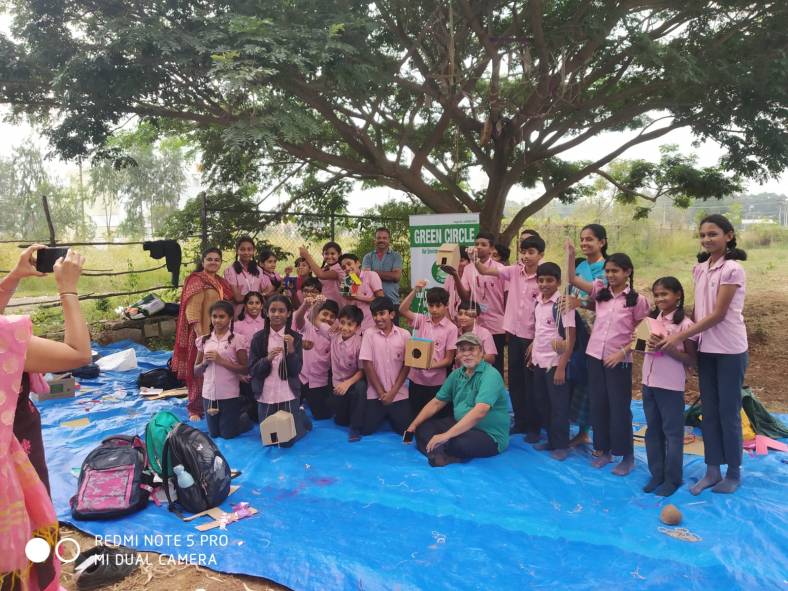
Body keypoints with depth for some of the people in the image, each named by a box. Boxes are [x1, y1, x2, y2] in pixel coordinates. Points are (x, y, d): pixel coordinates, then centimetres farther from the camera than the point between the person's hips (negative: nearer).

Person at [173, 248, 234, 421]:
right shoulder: (196, 280, -8)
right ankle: (195, 408, 11)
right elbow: (192, 311, -16)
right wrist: (200, 334, -23)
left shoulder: (222, 282, 14)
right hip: (204, 333, -7)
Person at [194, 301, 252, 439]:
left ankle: (248, 417, 32)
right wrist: (204, 362, -11)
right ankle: (235, 418, 42)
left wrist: (221, 361, -18)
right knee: (214, 434, 17)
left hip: (229, 394, -4)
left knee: (228, 434, 8)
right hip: (209, 394, 5)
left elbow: (245, 369, -11)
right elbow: (196, 371, 10)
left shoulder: (237, 339, -9)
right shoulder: (204, 340, 4)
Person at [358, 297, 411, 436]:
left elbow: (406, 366, -2)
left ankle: (390, 416, 27)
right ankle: (384, 416, 26)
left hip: (399, 393, 0)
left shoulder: (404, 335, -4)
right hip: (375, 394, 0)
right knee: (366, 429, -6)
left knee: (405, 429, -5)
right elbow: (367, 365, -6)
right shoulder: (369, 334, -5)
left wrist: (392, 392, -9)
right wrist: (381, 393, -8)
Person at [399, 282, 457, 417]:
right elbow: (402, 310, -9)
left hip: (437, 382, -3)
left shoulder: (451, 328, -7)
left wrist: (432, 365, -23)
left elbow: (449, 359, -7)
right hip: (416, 378, 3)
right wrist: (415, 291, -17)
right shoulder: (422, 320, 3)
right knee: (415, 415, 13)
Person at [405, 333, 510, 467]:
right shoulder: (457, 374, 6)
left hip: (490, 435, -8)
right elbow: (437, 403, 12)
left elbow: (479, 412, -31)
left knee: (456, 443, -36)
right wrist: (414, 425, 2)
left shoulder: (490, 375, -18)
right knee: (423, 428, -6)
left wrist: (447, 435, -36)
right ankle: (442, 454, -30)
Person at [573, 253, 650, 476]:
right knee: (598, 405, 12)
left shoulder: (637, 300, -7)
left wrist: (622, 352, -12)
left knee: (620, 408, 3)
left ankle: (627, 456, 18)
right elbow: (573, 279, -3)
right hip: (595, 356, 4)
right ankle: (604, 450, 26)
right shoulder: (600, 291, 4)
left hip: (619, 361, -4)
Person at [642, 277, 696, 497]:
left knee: (672, 432, 6)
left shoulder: (684, 324, -12)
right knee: (652, 430, 14)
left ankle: (672, 478, 17)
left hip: (671, 386, -6)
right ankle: (656, 474, 25)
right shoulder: (652, 318, 8)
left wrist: (667, 348, -22)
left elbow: (691, 359, -11)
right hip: (649, 382, 7)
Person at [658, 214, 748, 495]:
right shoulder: (699, 269, 7)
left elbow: (718, 315, -18)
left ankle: (733, 473, 19)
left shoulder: (732, 269, -14)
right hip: (705, 349, 6)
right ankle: (712, 470, 21)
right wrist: (688, 339, 0)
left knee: (728, 412, 4)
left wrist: (679, 336, -19)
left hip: (729, 350, -6)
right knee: (709, 411, 10)